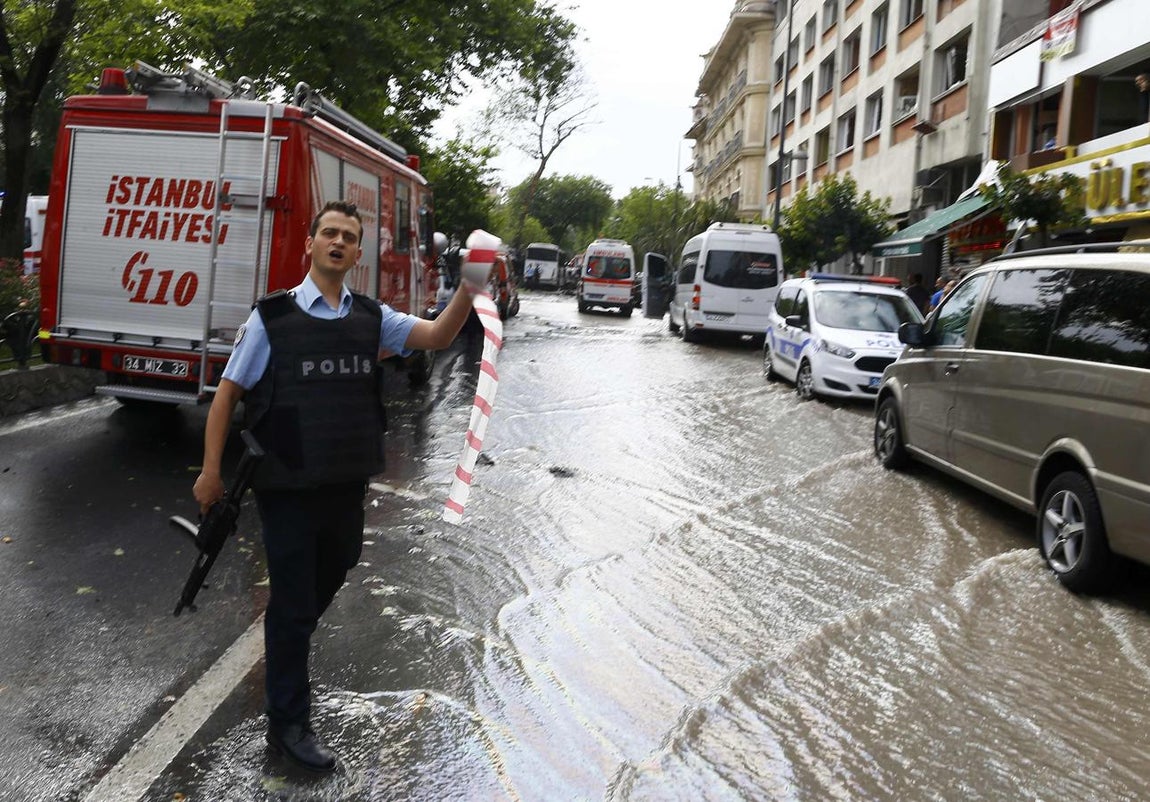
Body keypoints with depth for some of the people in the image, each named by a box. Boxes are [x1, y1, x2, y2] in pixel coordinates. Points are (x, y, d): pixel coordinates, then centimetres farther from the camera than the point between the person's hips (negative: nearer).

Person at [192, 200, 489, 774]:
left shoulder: (371, 318, 4)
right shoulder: (272, 317, -7)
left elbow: (438, 336, -9)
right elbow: (227, 393, -3)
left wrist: (468, 287, -25)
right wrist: (211, 470, -6)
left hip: (348, 485, 5)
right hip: (288, 488, -5)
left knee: (330, 578, 23)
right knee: (293, 602, 5)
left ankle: (286, 651, 52)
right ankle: (288, 723, 22)